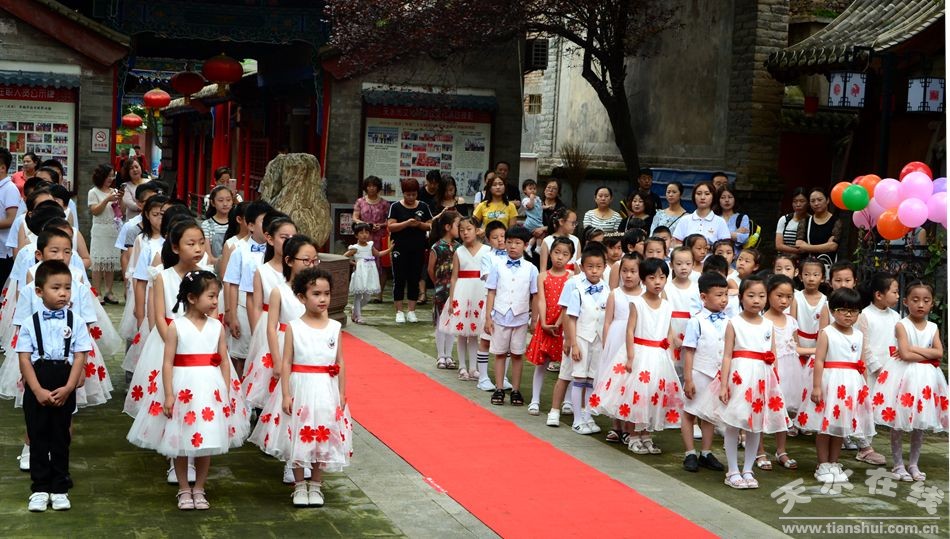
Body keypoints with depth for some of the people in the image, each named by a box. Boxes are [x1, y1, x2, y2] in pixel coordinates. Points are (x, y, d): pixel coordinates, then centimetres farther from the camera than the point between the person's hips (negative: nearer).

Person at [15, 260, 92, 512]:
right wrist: (38, 390, -13)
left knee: (60, 438, 9)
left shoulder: (75, 322, -1)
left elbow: (79, 358, -4)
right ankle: (40, 489, 17)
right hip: (36, 389, 0)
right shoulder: (31, 323, -1)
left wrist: (68, 388, -13)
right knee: (38, 438, 7)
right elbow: (24, 359, -4)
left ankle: (60, 488, 19)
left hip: (64, 389, 0)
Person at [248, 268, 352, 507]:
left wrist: (342, 394, 1)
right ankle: (299, 485, 21)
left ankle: (316, 485, 24)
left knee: (323, 437, 8)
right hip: (300, 388, -2)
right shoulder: (293, 327, -5)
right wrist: (286, 394, -10)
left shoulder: (334, 327, 1)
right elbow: (286, 362, -6)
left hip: (326, 391, 2)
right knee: (297, 436, 6)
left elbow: (340, 363, 4)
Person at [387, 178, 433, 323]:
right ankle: (399, 312, 6)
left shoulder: (423, 207, 7)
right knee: (399, 279, 0)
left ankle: (412, 311, 12)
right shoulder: (396, 207, 0)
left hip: (417, 249, 2)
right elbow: (390, 226, -8)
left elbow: (431, 225, 6)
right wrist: (407, 223, -20)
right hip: (400, 249, -2)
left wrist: (420, 224, -13)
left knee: (414, 280, 5)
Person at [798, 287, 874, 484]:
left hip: (851, 385, 5)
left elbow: (861, 363, 14)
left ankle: (834, 464, 22)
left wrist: (864, 387, 13)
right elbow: (819, 361, -12)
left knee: (842, 425, 11)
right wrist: (816, 386, -17)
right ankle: (823, 466, 10)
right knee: (824, 426, 1)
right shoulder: (827, 333, -8)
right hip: (830, 382, -5)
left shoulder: (859, 336, 9)